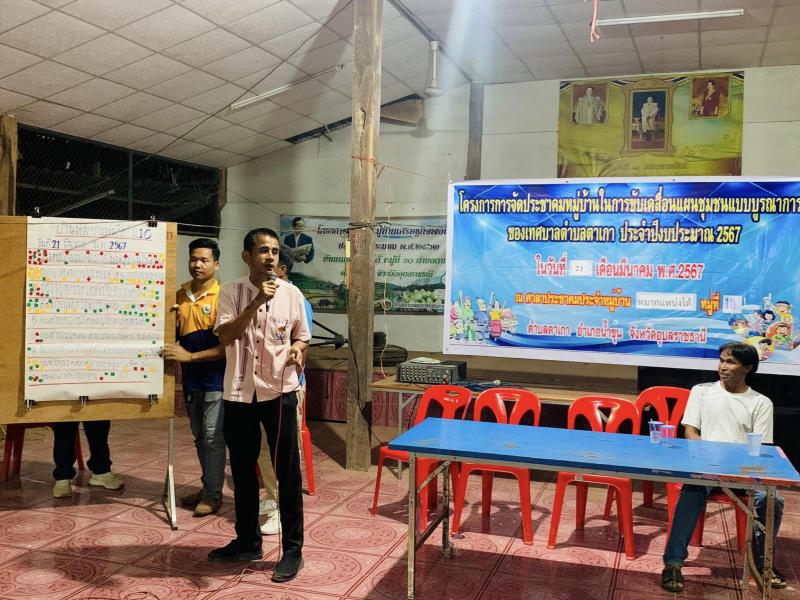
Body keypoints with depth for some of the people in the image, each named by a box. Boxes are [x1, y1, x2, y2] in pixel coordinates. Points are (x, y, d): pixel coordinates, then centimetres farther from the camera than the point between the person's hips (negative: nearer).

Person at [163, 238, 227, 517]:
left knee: (213, 435, -2)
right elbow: (174, 334, 17)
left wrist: (189, 356, -20)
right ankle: (207, 486, 27)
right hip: (191, 377, 6)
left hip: (216, 377, -6)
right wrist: (170, 319, -4)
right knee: (199, 435, 15)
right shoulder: (179, 295, 6)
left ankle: (213, 494, 10)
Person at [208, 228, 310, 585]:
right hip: (239, 393, 2)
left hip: (279, 392, -1)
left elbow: (302, 338, 11)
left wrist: (296, 350, -12)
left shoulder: (291, 294, 0)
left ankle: (292, 549, 16)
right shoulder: (231, 292, -1)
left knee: (287, 472, 3)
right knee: (242, 471, 15)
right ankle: (247, 542, 32)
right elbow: (224, 337, -14)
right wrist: (256, 303, -22)